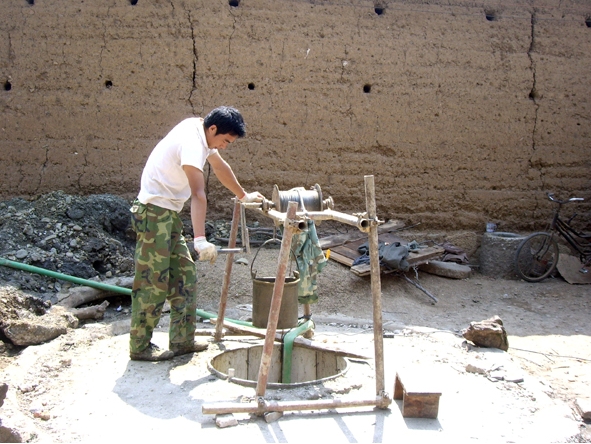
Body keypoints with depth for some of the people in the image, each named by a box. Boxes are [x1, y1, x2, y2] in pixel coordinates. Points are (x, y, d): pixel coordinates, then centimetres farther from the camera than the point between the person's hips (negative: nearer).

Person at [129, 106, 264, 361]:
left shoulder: (202, 133, 7)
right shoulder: (192, 143, -23)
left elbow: (220, 167, 23)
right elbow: (198, 194, -34)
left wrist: (244, 196, 33)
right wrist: (200, 240, -43)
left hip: (169, 213, 10)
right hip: (154, 211, -10)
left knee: (184, 276, 9)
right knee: (153, 281, -5)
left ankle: (182, 341, 14)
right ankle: (140, 347, 6)